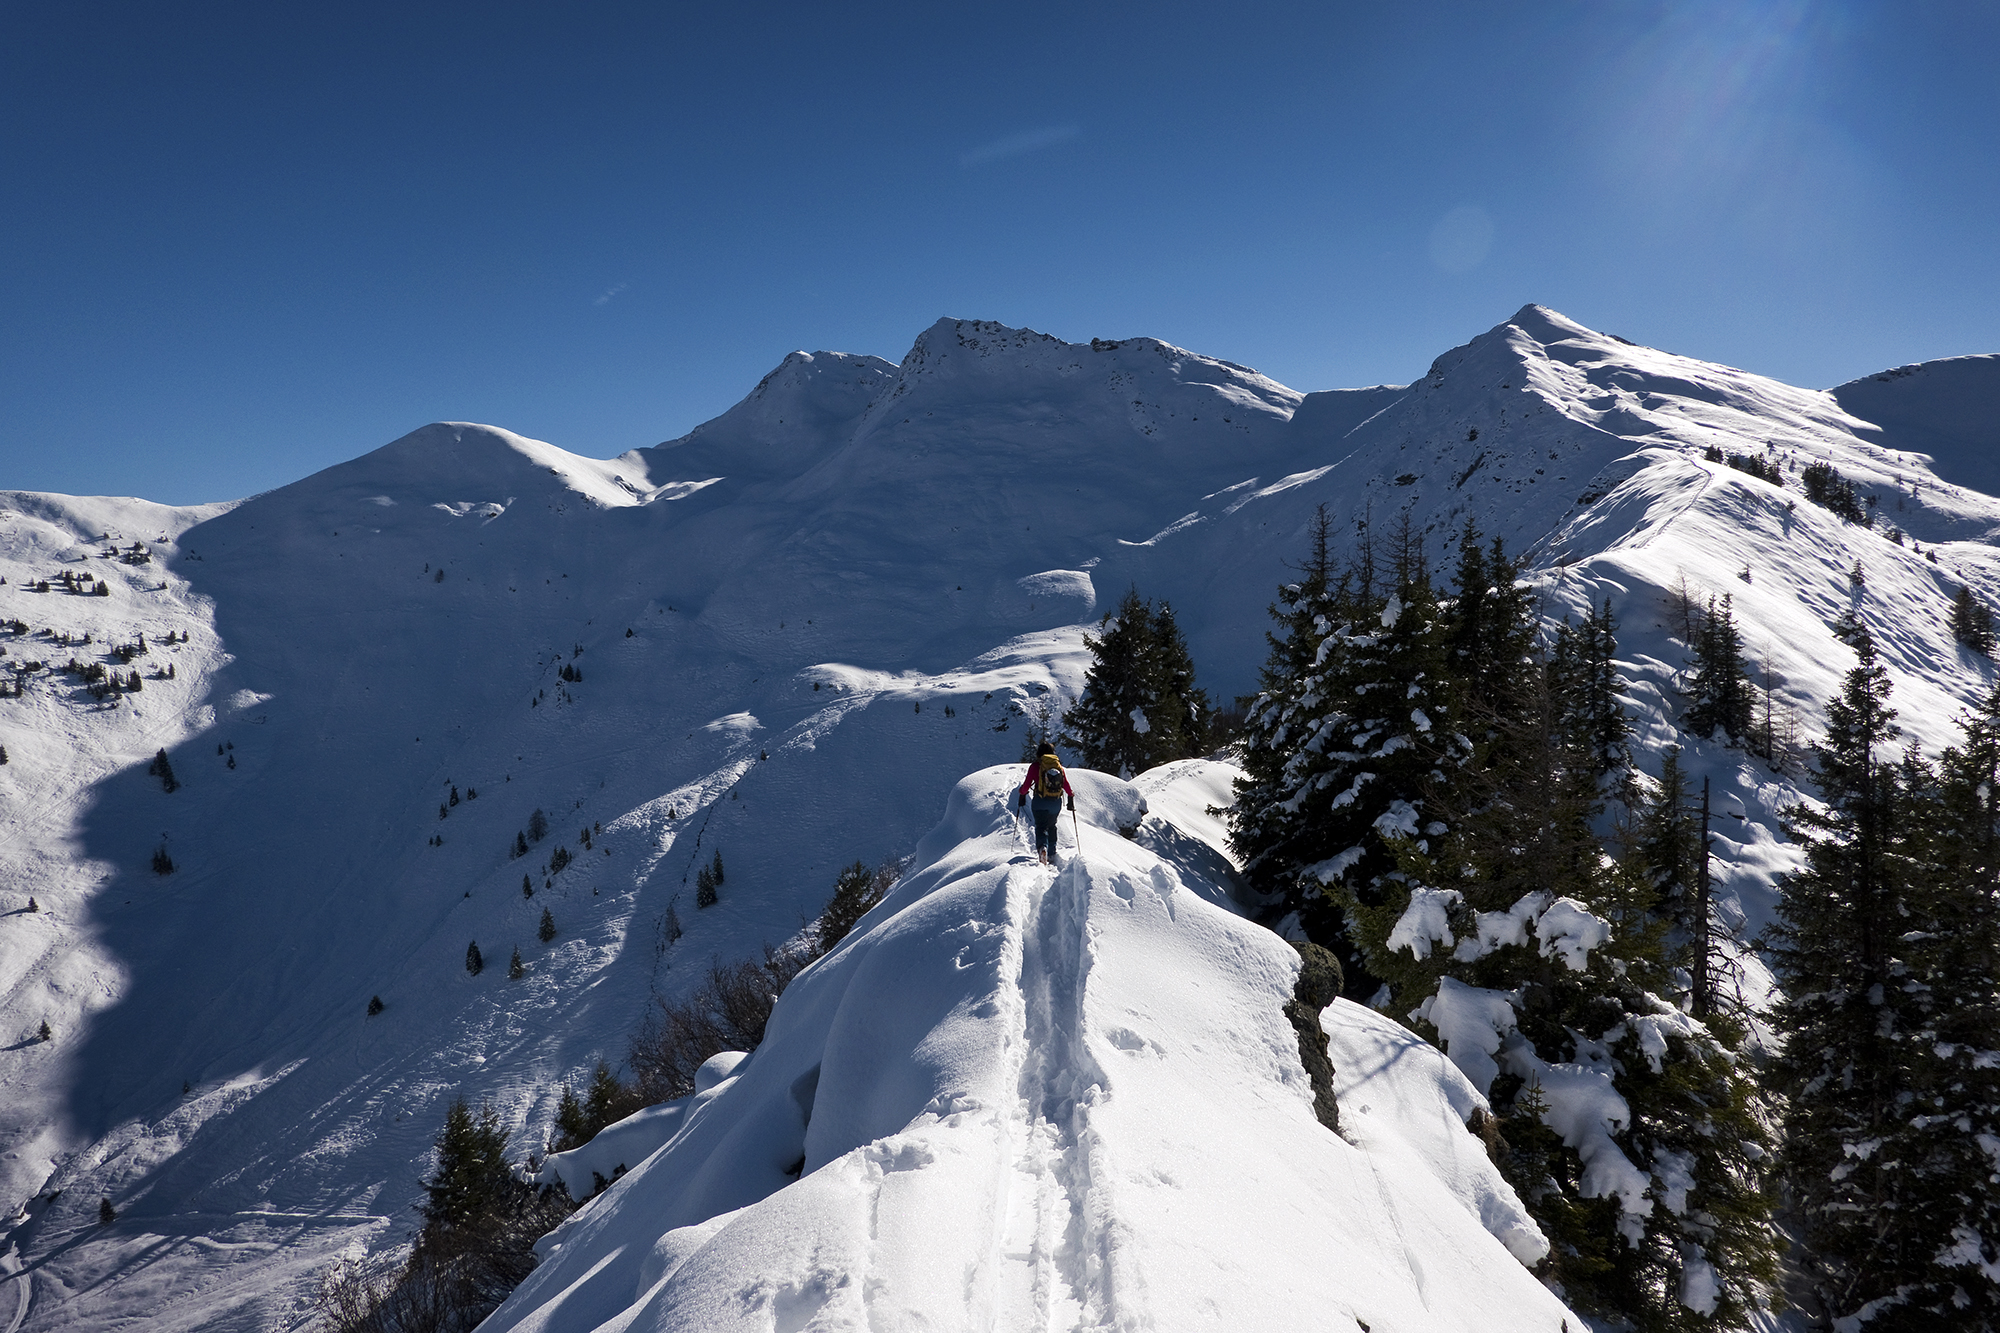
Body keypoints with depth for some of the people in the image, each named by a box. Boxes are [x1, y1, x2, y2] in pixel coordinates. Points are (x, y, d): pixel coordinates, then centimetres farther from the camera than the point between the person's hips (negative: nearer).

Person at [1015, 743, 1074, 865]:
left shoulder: (1035, 766, -1)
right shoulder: (1058, 765, 6)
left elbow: (1027, 783, -2)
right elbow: (1066, 784, 6)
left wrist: (1022, 795, 16)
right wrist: (1071, 796, 22)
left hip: (1041, 800, -3)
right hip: (1056, 801, 3)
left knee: (1041, 827, -2)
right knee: (1051, 826, 18)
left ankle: (1042, 847, -31)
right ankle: (1052, 855, 13)